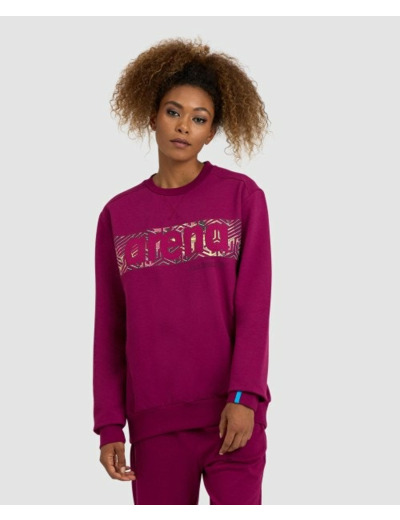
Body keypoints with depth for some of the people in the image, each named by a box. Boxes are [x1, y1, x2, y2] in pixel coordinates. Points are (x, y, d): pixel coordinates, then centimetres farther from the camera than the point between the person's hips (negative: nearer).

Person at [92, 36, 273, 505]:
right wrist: (109, 424, 4)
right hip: (154, 422, 2)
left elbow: (254, 306, -3)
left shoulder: (241, 196, 3)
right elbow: (109, 330, 9)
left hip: (231, 413, -2)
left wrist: (243, 395, -13)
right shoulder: (118, 215, 9)